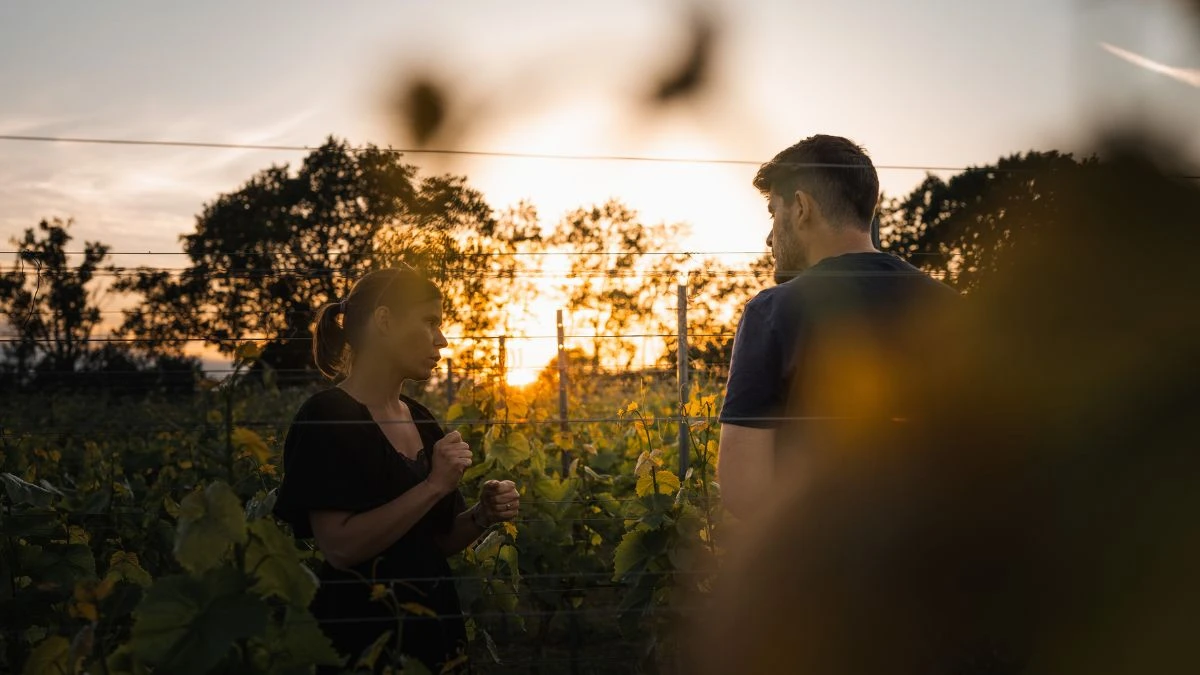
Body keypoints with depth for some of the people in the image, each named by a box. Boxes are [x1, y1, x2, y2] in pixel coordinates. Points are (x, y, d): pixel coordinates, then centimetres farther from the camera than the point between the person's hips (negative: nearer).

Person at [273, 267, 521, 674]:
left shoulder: (421, 421, 8)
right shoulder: (326, 418, -14)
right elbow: (339, 547, -22)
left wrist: (482, 516, -4)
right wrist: (433, 486, -22)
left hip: (434, 628, 7)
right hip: (363, 639, -7)